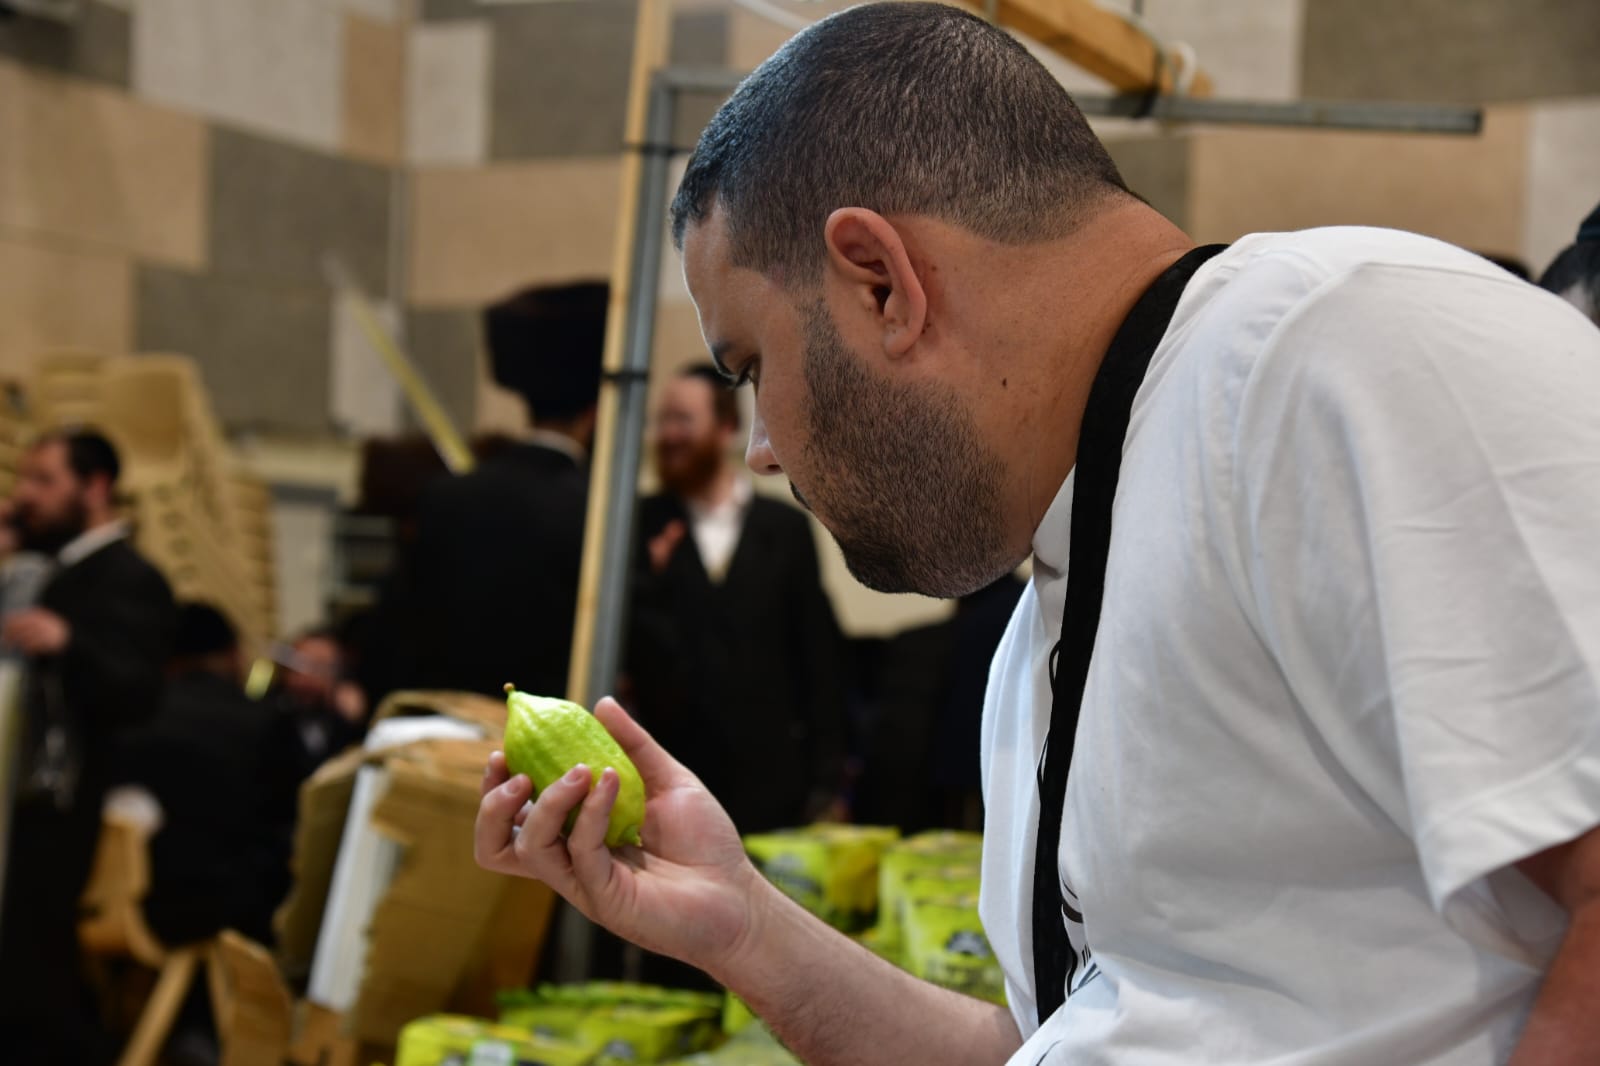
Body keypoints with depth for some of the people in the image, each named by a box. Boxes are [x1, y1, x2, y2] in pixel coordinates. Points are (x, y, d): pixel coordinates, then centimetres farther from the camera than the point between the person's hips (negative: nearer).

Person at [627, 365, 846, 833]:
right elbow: (625, 648, 2)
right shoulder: (641, 527, 4)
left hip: (769, 784, 0)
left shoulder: (786, 528, 6)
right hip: (669, 782, 0)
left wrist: (825, 781, 2)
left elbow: (818, 655, 6)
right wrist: (648, 579, -17)